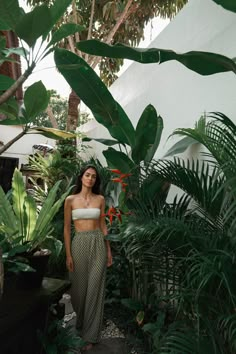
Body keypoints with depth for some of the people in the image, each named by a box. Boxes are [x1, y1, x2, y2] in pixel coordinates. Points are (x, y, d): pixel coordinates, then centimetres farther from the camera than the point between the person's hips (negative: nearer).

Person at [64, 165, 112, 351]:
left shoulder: (100, 199, 4)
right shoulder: (70, 200, -2)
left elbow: (103, 225, 8)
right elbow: (67, 228, -1)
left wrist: (109, 250, 6)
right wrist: (68, 254, -4)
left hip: (98, 243, 1)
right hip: (79, 243, 0)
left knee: (95, 288, 4)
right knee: (80, 286, 13)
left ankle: (90, 335, 20)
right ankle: (81, 321, 44)